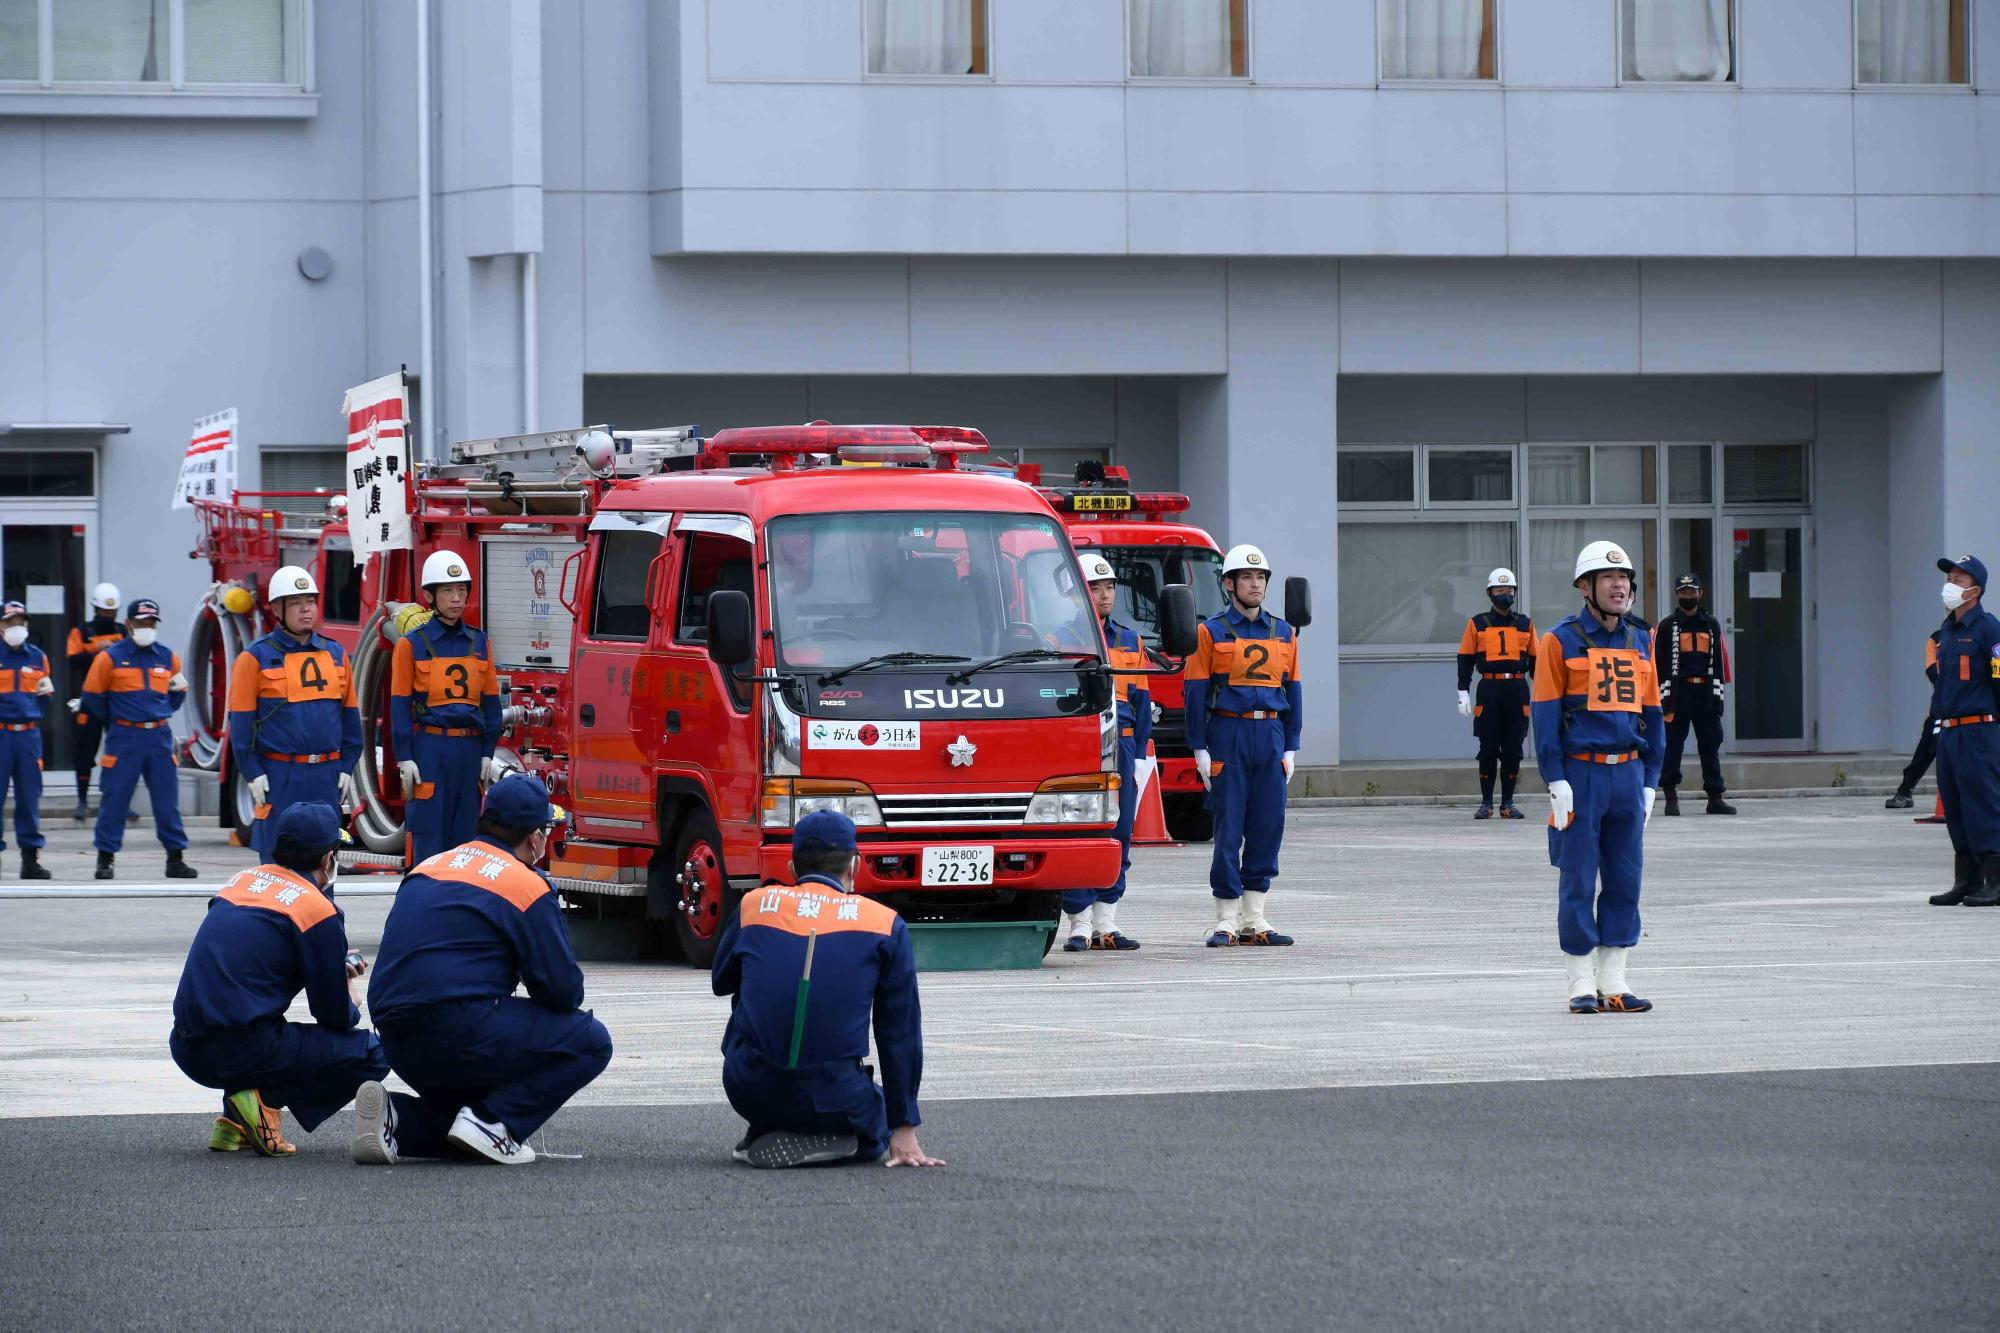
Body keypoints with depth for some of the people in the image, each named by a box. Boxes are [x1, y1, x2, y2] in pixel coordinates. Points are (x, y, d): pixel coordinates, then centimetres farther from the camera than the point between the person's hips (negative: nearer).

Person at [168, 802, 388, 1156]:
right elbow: (336, 1016, 0)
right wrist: (350, 1000, 24)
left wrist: (336, 968, 30)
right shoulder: (318, 910, -5)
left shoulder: (243, 880, 14)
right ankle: (266, 1101, -10)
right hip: (243, 1052, -7)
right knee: (374, 1053, 4)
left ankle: (234, 1121, 14)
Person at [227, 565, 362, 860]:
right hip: (278, 777, -4)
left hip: (326, 776, 4)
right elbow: (241, 722, -4)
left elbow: (349, 716, 14)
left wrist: (346, 767, 7)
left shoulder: (335, 655, 10)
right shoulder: (255, 658, -3)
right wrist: (253, 774, -10)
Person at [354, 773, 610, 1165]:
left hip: (397, 1043, 8)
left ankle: (396, 1121, 1)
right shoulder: (527, 886, -3)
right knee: (590, 1041, 4)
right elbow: (564, 990, -5)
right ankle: (492, 1124, -10)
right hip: (460, 1036, -8)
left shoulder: (428, 868, 18)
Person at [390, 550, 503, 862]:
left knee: (465, 834, 6)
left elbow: (490, 701, 12)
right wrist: (405, 759, -9)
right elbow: (400, 705, -2)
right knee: (429, 836, -5)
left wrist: (488, 754, 6)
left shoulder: (479, 643, 11)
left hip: (470, 749, 4)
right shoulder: (411, 645, 0)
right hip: (429, 749, -4)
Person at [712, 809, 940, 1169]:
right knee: (872, 1136, 30)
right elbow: (901, 1035, 4)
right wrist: (904, 1131, 8)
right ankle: (821, 1142, -2)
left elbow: (721, 981, 22)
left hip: (750, 1094, 2)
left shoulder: (754, 905, 5)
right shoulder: (886, 925, 1)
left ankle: (762, 1134, 20)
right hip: (833, 1103, -2)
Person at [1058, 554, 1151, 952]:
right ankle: (1079, 924, -1)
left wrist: (1139, 755, 9)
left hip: (1120, 748, 5)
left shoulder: (1130, 641, 15)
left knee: (1118, 834, 5)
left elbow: (1141, 702, 16)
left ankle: (1106, 922, 11)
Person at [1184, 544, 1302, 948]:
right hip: (1228, 735, -4)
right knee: (1228, 829, -4)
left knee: (1268, 828, 3)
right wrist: (1200, 750, -7)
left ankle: (1255, 921, 9)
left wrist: (1290, 748, 8)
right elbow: (1196, 694, -1)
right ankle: (1226, 922, 1)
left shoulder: (1283, 633, 12)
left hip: (1271, 735, 4)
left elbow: (1291, 692, 14)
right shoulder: (1211, 633, 0)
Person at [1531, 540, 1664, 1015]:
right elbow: (1545, 714, -5)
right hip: (1581, 774, -5)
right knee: (1578, 882, -2)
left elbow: (1652, 716, 17)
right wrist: (1556, 781, -11)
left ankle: (1613, 980, 11)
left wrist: (1650, 780, 10)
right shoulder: (1561, 642, -2)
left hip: (1628, 774, 5)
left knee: (1625, 879, 5)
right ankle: (1582, 984, 3)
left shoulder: (1640, 644, 13)